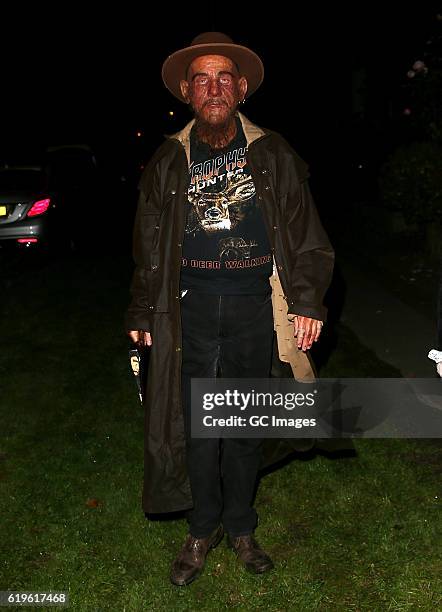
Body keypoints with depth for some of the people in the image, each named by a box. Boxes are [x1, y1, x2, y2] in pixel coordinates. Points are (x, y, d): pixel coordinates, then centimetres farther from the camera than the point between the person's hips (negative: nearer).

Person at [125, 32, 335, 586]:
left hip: (255, 308, 0)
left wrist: (308, 299, -5)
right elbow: (149, 244, 10)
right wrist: (142, 313, 9)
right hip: (193, 308, 1)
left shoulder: (273, 154, 4)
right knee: (196, 422, 5)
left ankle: (240, 526, 32)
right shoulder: (168, 162, 7)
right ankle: (203, 529, 28)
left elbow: (304, 232, 4)